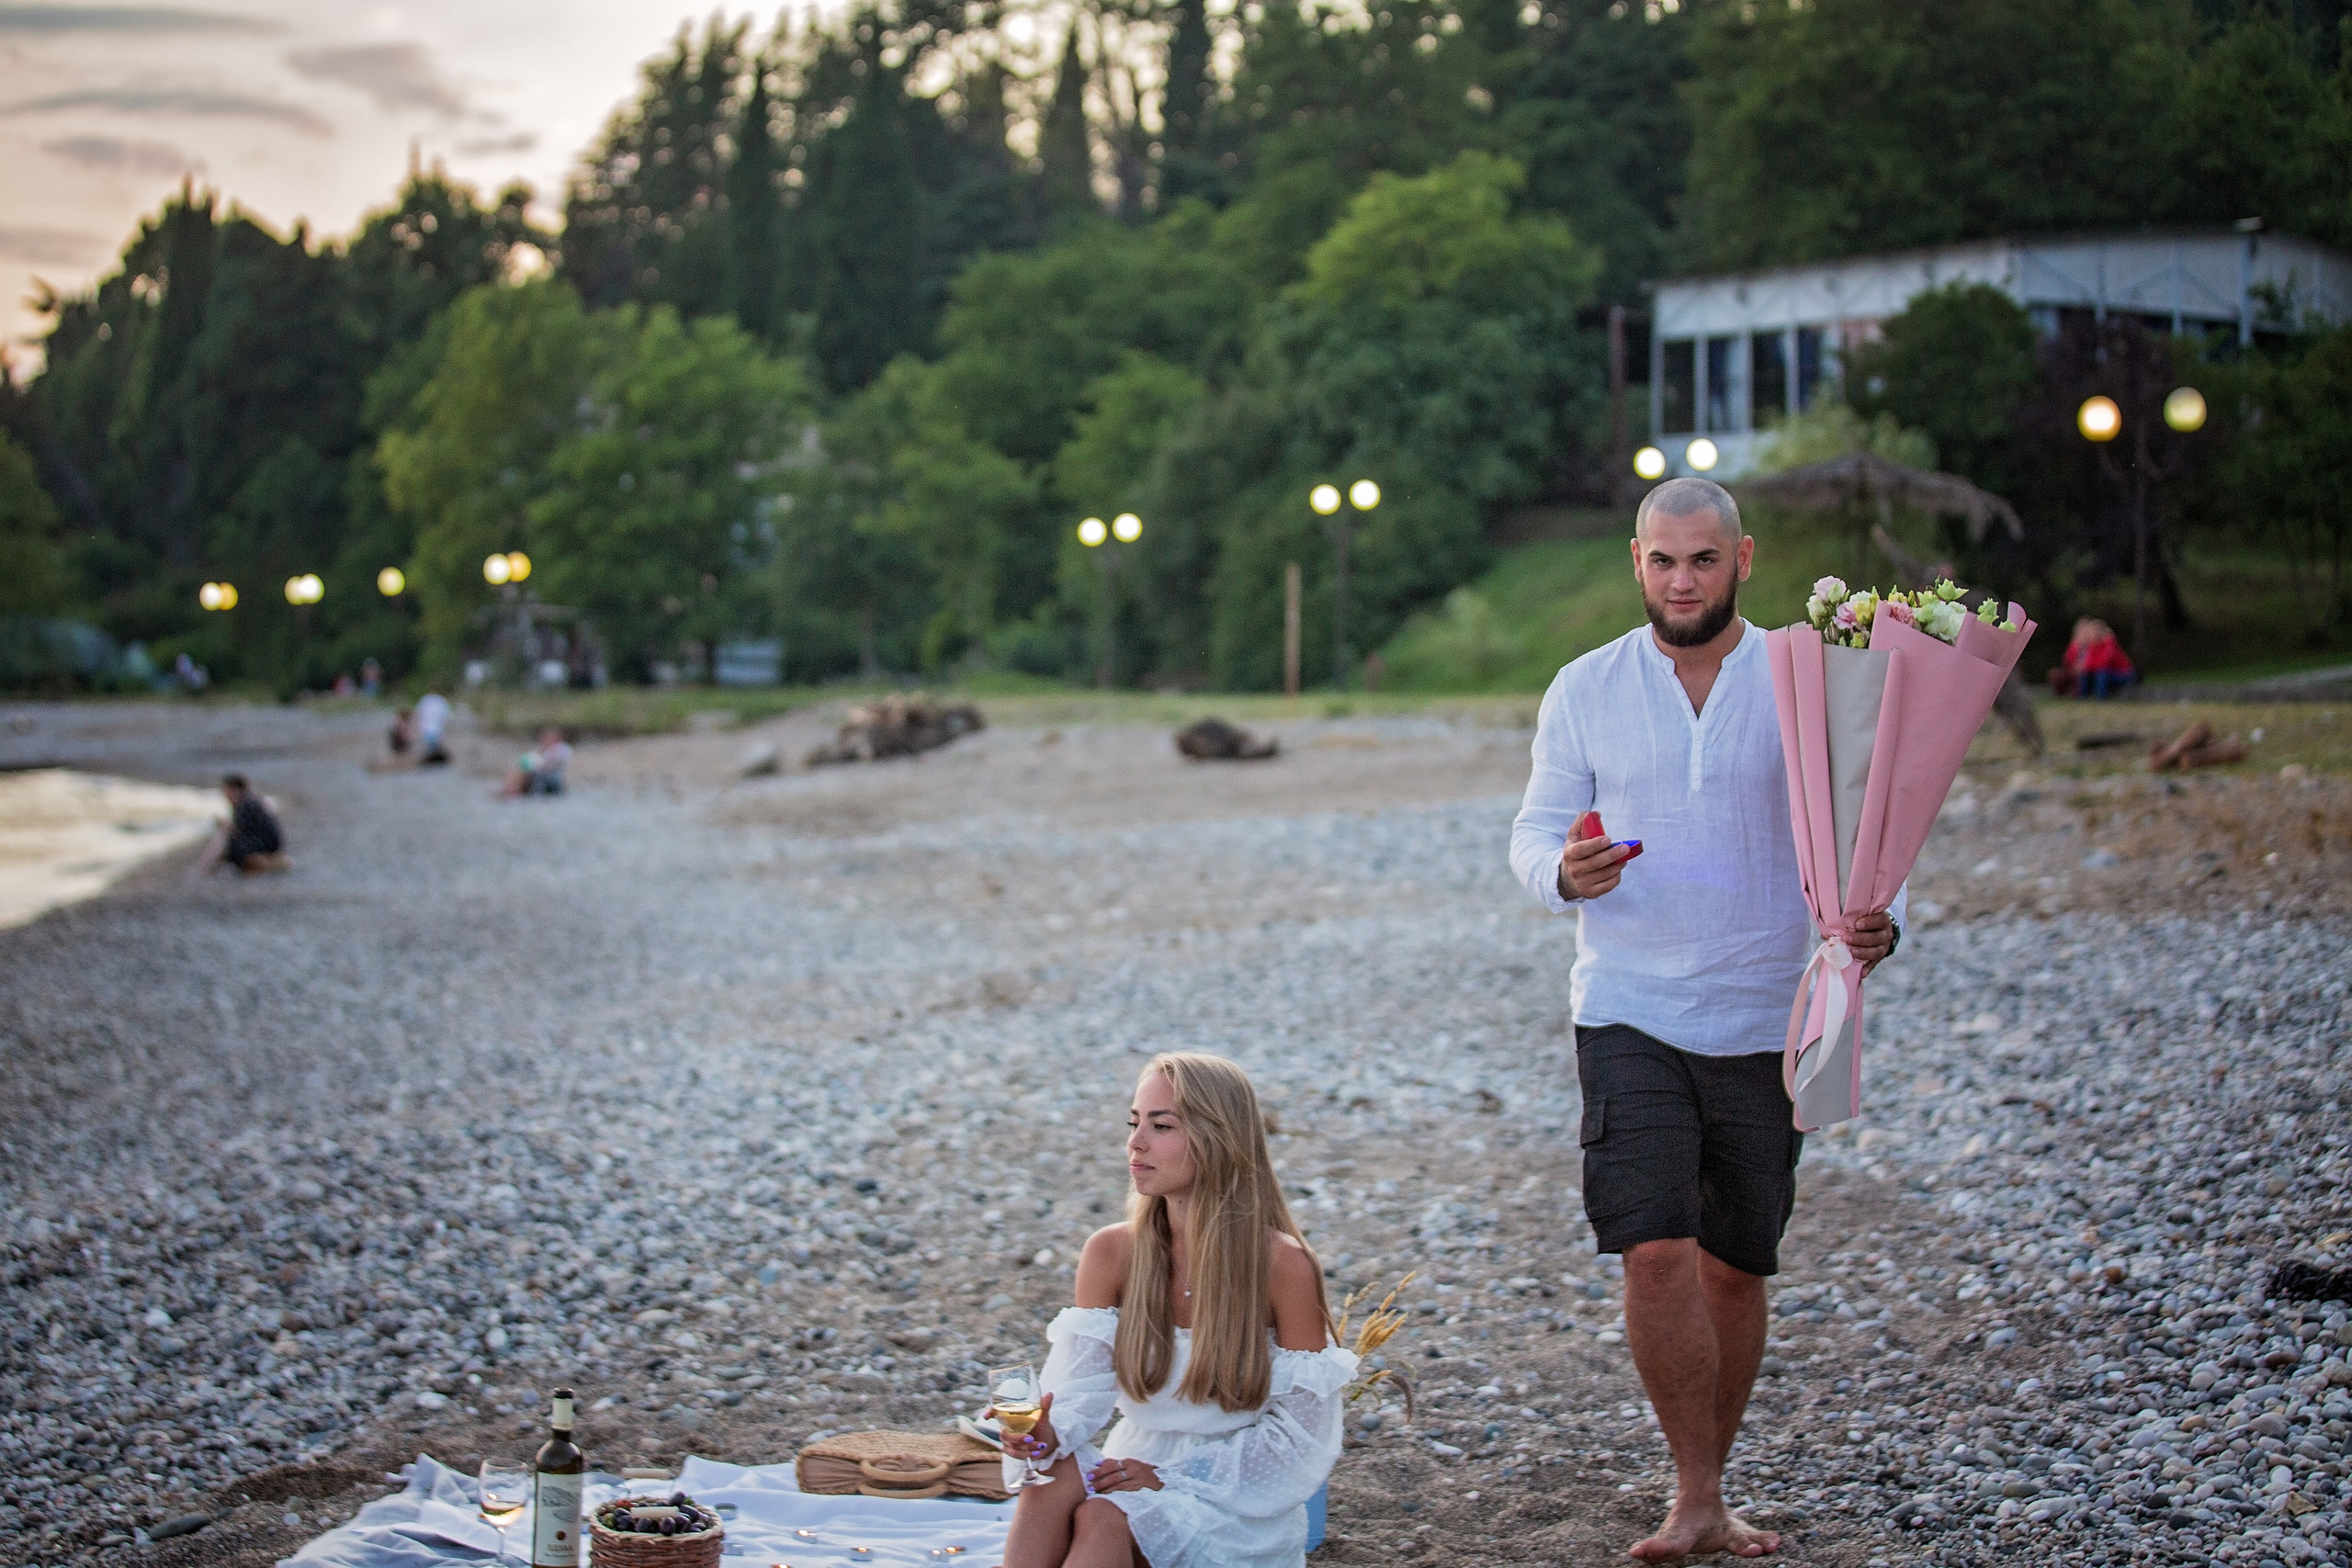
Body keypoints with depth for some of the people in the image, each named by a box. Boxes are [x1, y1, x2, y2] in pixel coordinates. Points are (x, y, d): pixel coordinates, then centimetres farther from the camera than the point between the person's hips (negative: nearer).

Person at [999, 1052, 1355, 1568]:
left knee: (1102, 1519, -31)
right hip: (1138, 1477, 3)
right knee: (1052, 1479, -29)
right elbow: (1078, 1387, -10)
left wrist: (1172, 1478, -16)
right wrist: (1049, 1433, -33)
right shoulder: (1111, 1252, -3)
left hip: (1238, 1505, -3)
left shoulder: (1282, 1264, -13)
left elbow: (1302, 1434, -10)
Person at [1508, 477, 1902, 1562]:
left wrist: (1873, 920, -20)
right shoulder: (1585, 690, 4)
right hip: (1628, 1011, -1)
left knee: (1735, 1267, 10)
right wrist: (1566, 873, -19)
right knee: (1654, 1251, -14)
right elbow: (1535, 831, 5)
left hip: (1763, 1016, 1)